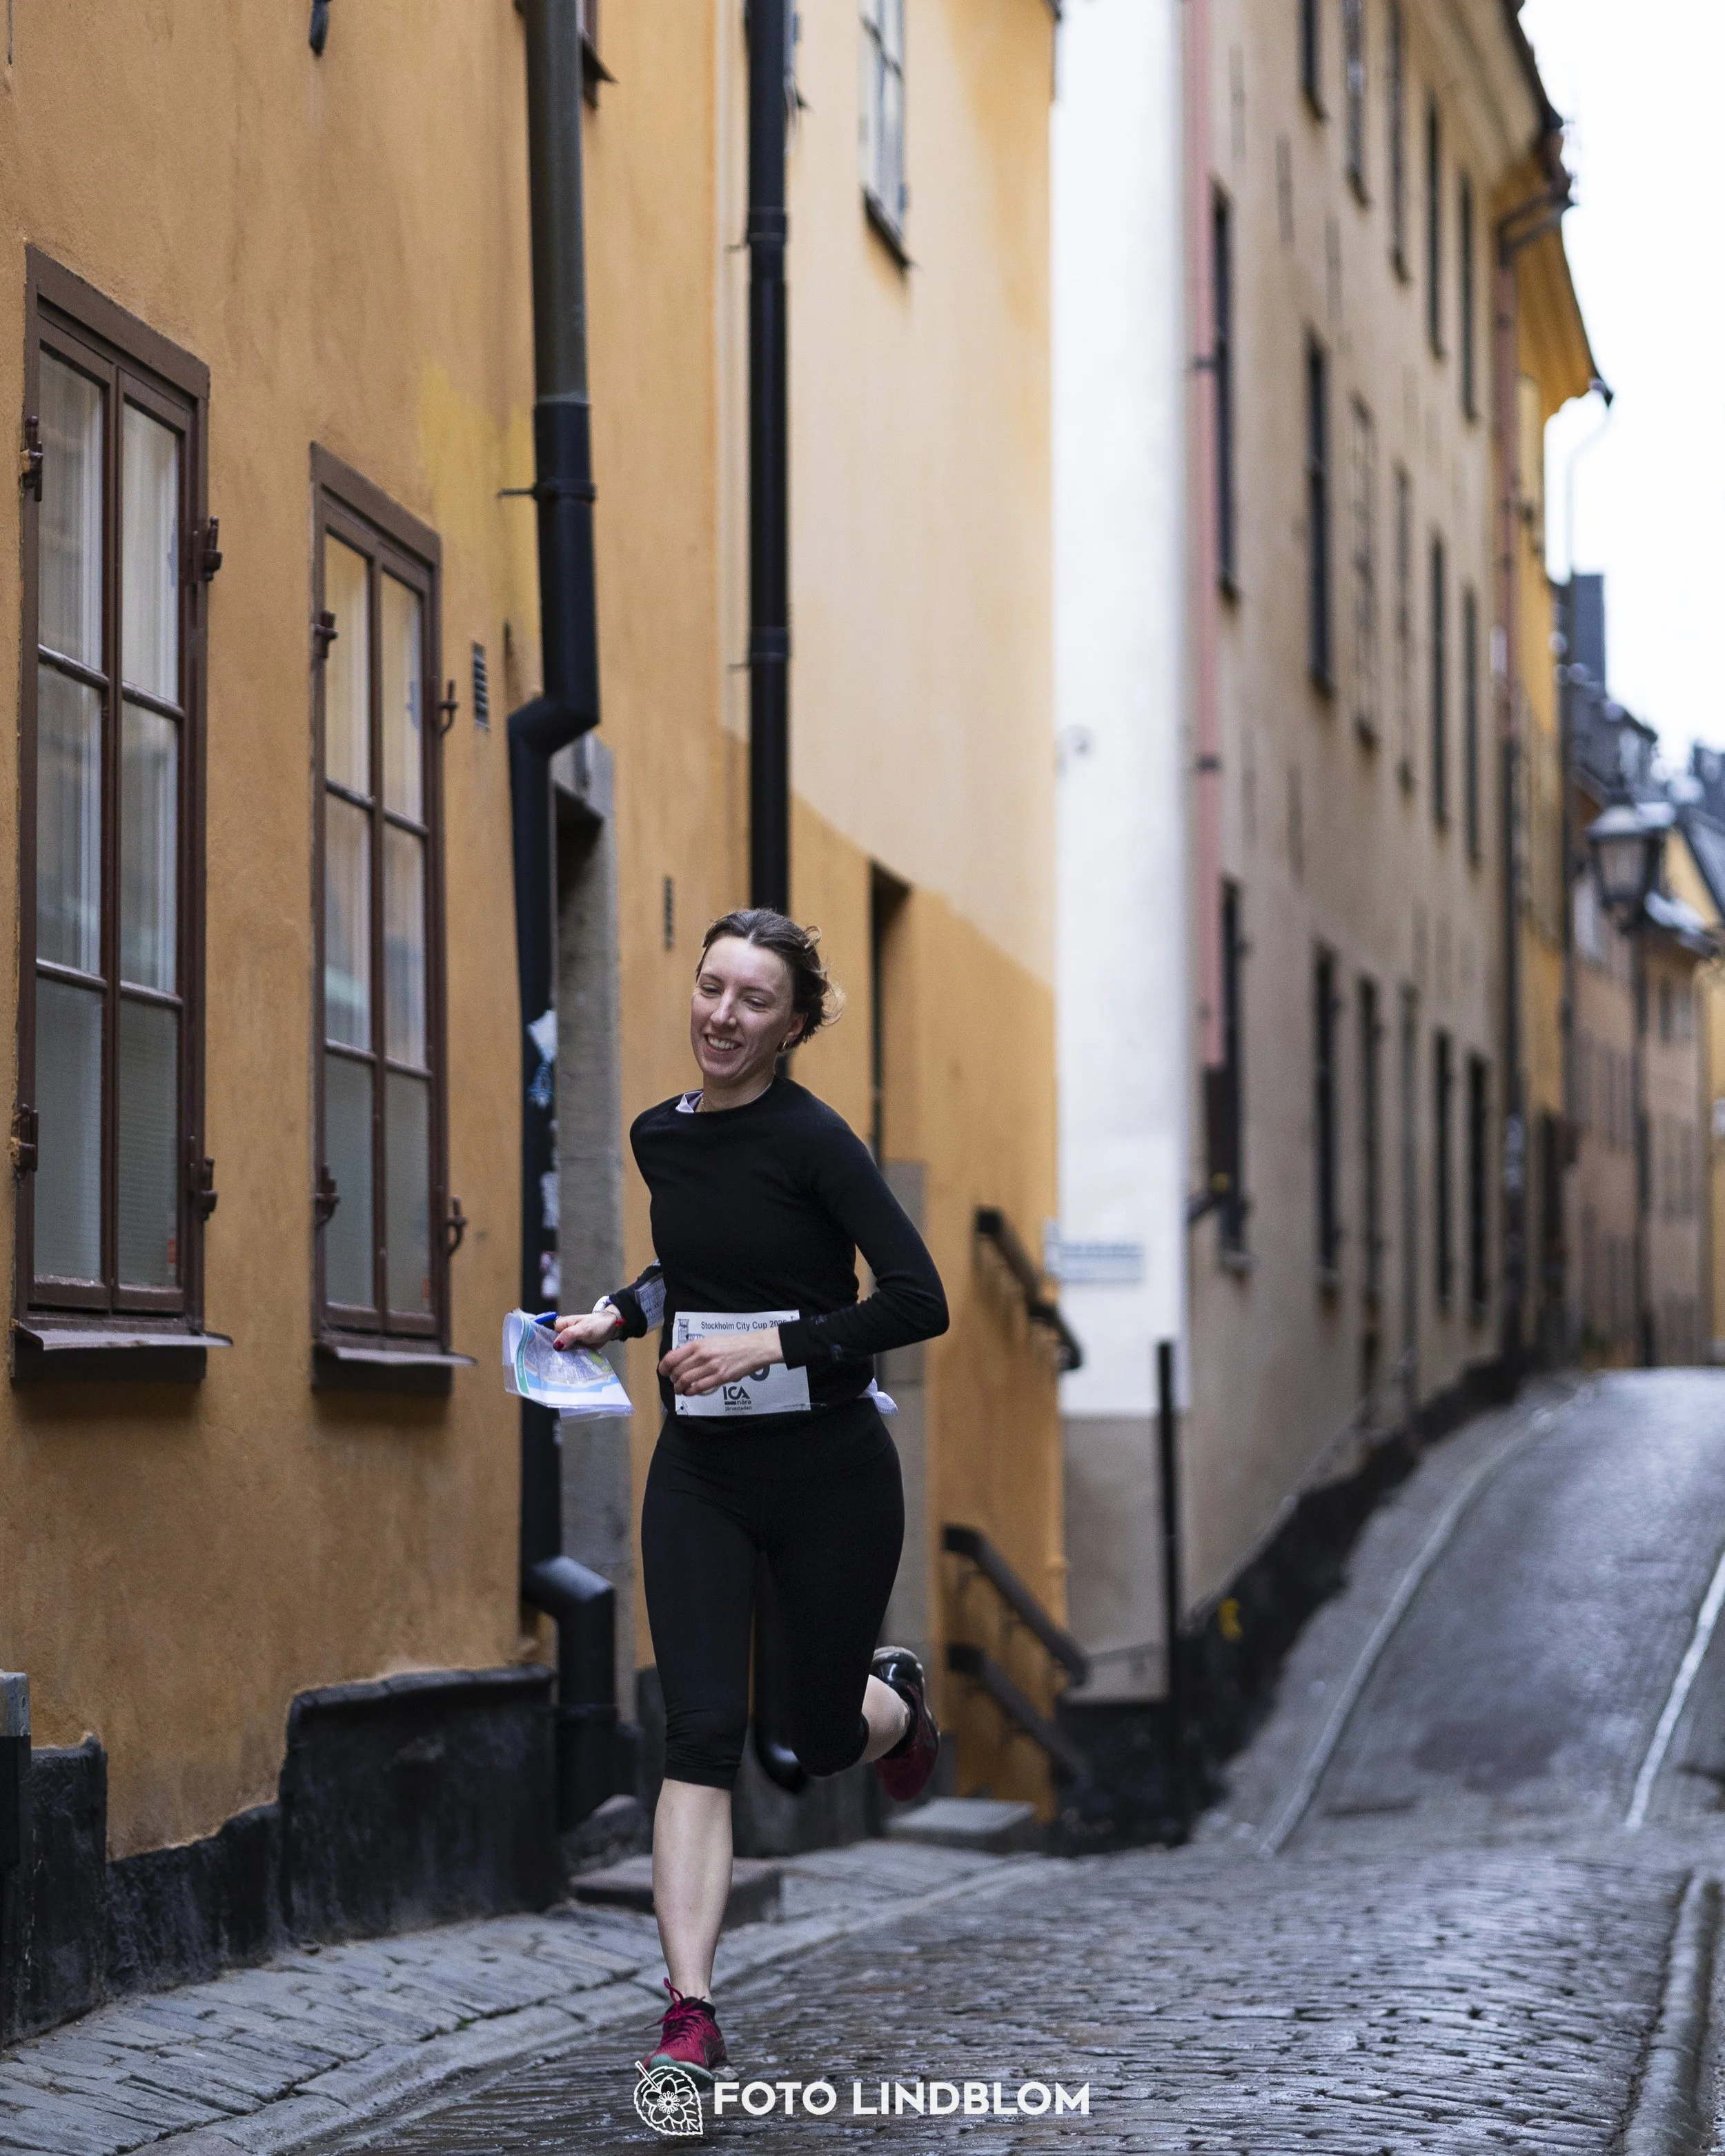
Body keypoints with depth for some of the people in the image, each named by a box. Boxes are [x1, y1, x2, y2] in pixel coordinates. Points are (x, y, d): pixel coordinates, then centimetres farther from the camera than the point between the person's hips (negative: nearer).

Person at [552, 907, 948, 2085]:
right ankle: (691, 2012, -13)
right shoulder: (661, 1137, 4)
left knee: (825, 1735, 11)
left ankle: (897, 1695, 49)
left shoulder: (812, 1137, -15)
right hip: (700, 1469, 4)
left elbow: (919, 1301, -20)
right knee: (702, 1731, -11)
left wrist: (769, 1345, -25)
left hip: (830, 1469, -4)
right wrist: (623, 1311, 6)